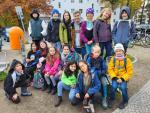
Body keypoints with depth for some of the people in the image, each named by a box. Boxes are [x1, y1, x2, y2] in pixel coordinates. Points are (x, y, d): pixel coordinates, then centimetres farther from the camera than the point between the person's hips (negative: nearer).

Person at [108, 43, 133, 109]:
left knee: (123, 87, -23)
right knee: (114, 86, -23)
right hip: (115, 77, 1)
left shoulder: (127, 60, -8)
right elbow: (110, 70, -1)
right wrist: (115, 78, -14)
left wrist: (122, 79, -16)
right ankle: (112, 99, 5)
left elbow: (129, 72, -5)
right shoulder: (113, 59, -3)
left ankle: (125, 101, 6)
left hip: (124, 77, -1)